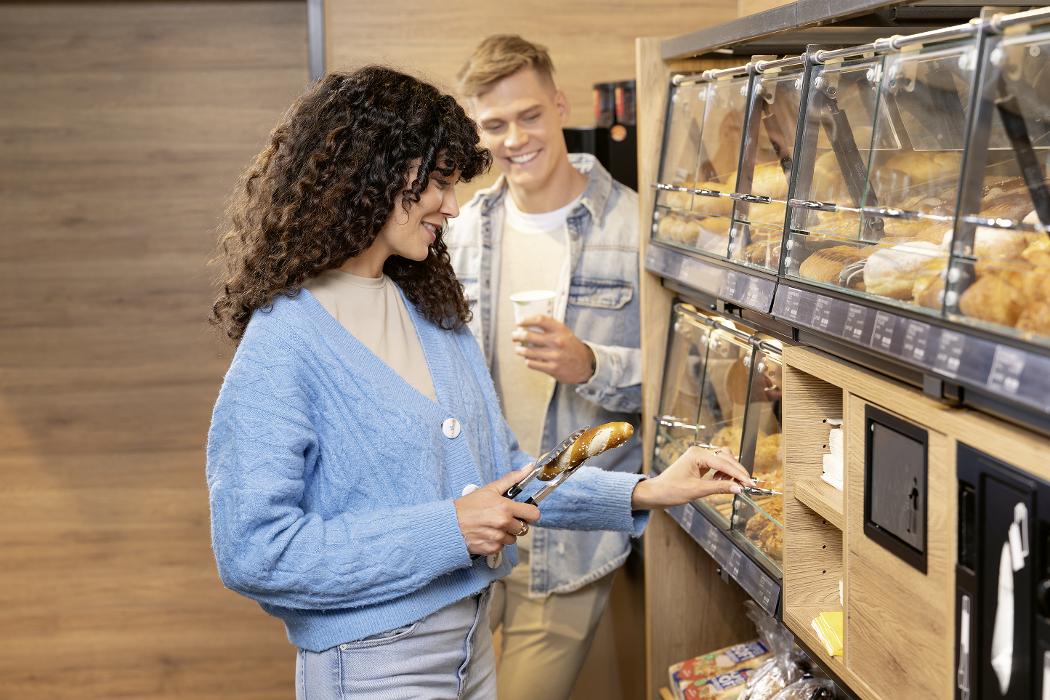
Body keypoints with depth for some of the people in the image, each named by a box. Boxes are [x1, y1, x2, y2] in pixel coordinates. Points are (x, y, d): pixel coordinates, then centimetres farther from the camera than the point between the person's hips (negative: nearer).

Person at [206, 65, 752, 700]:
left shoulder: (432, 310, 7)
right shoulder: (285, 341, -18)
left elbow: (502, 471, 11)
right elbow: (251, 552, -23)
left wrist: (644, 493, 0)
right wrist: (446, 531, -22)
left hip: (471, 643, 8)